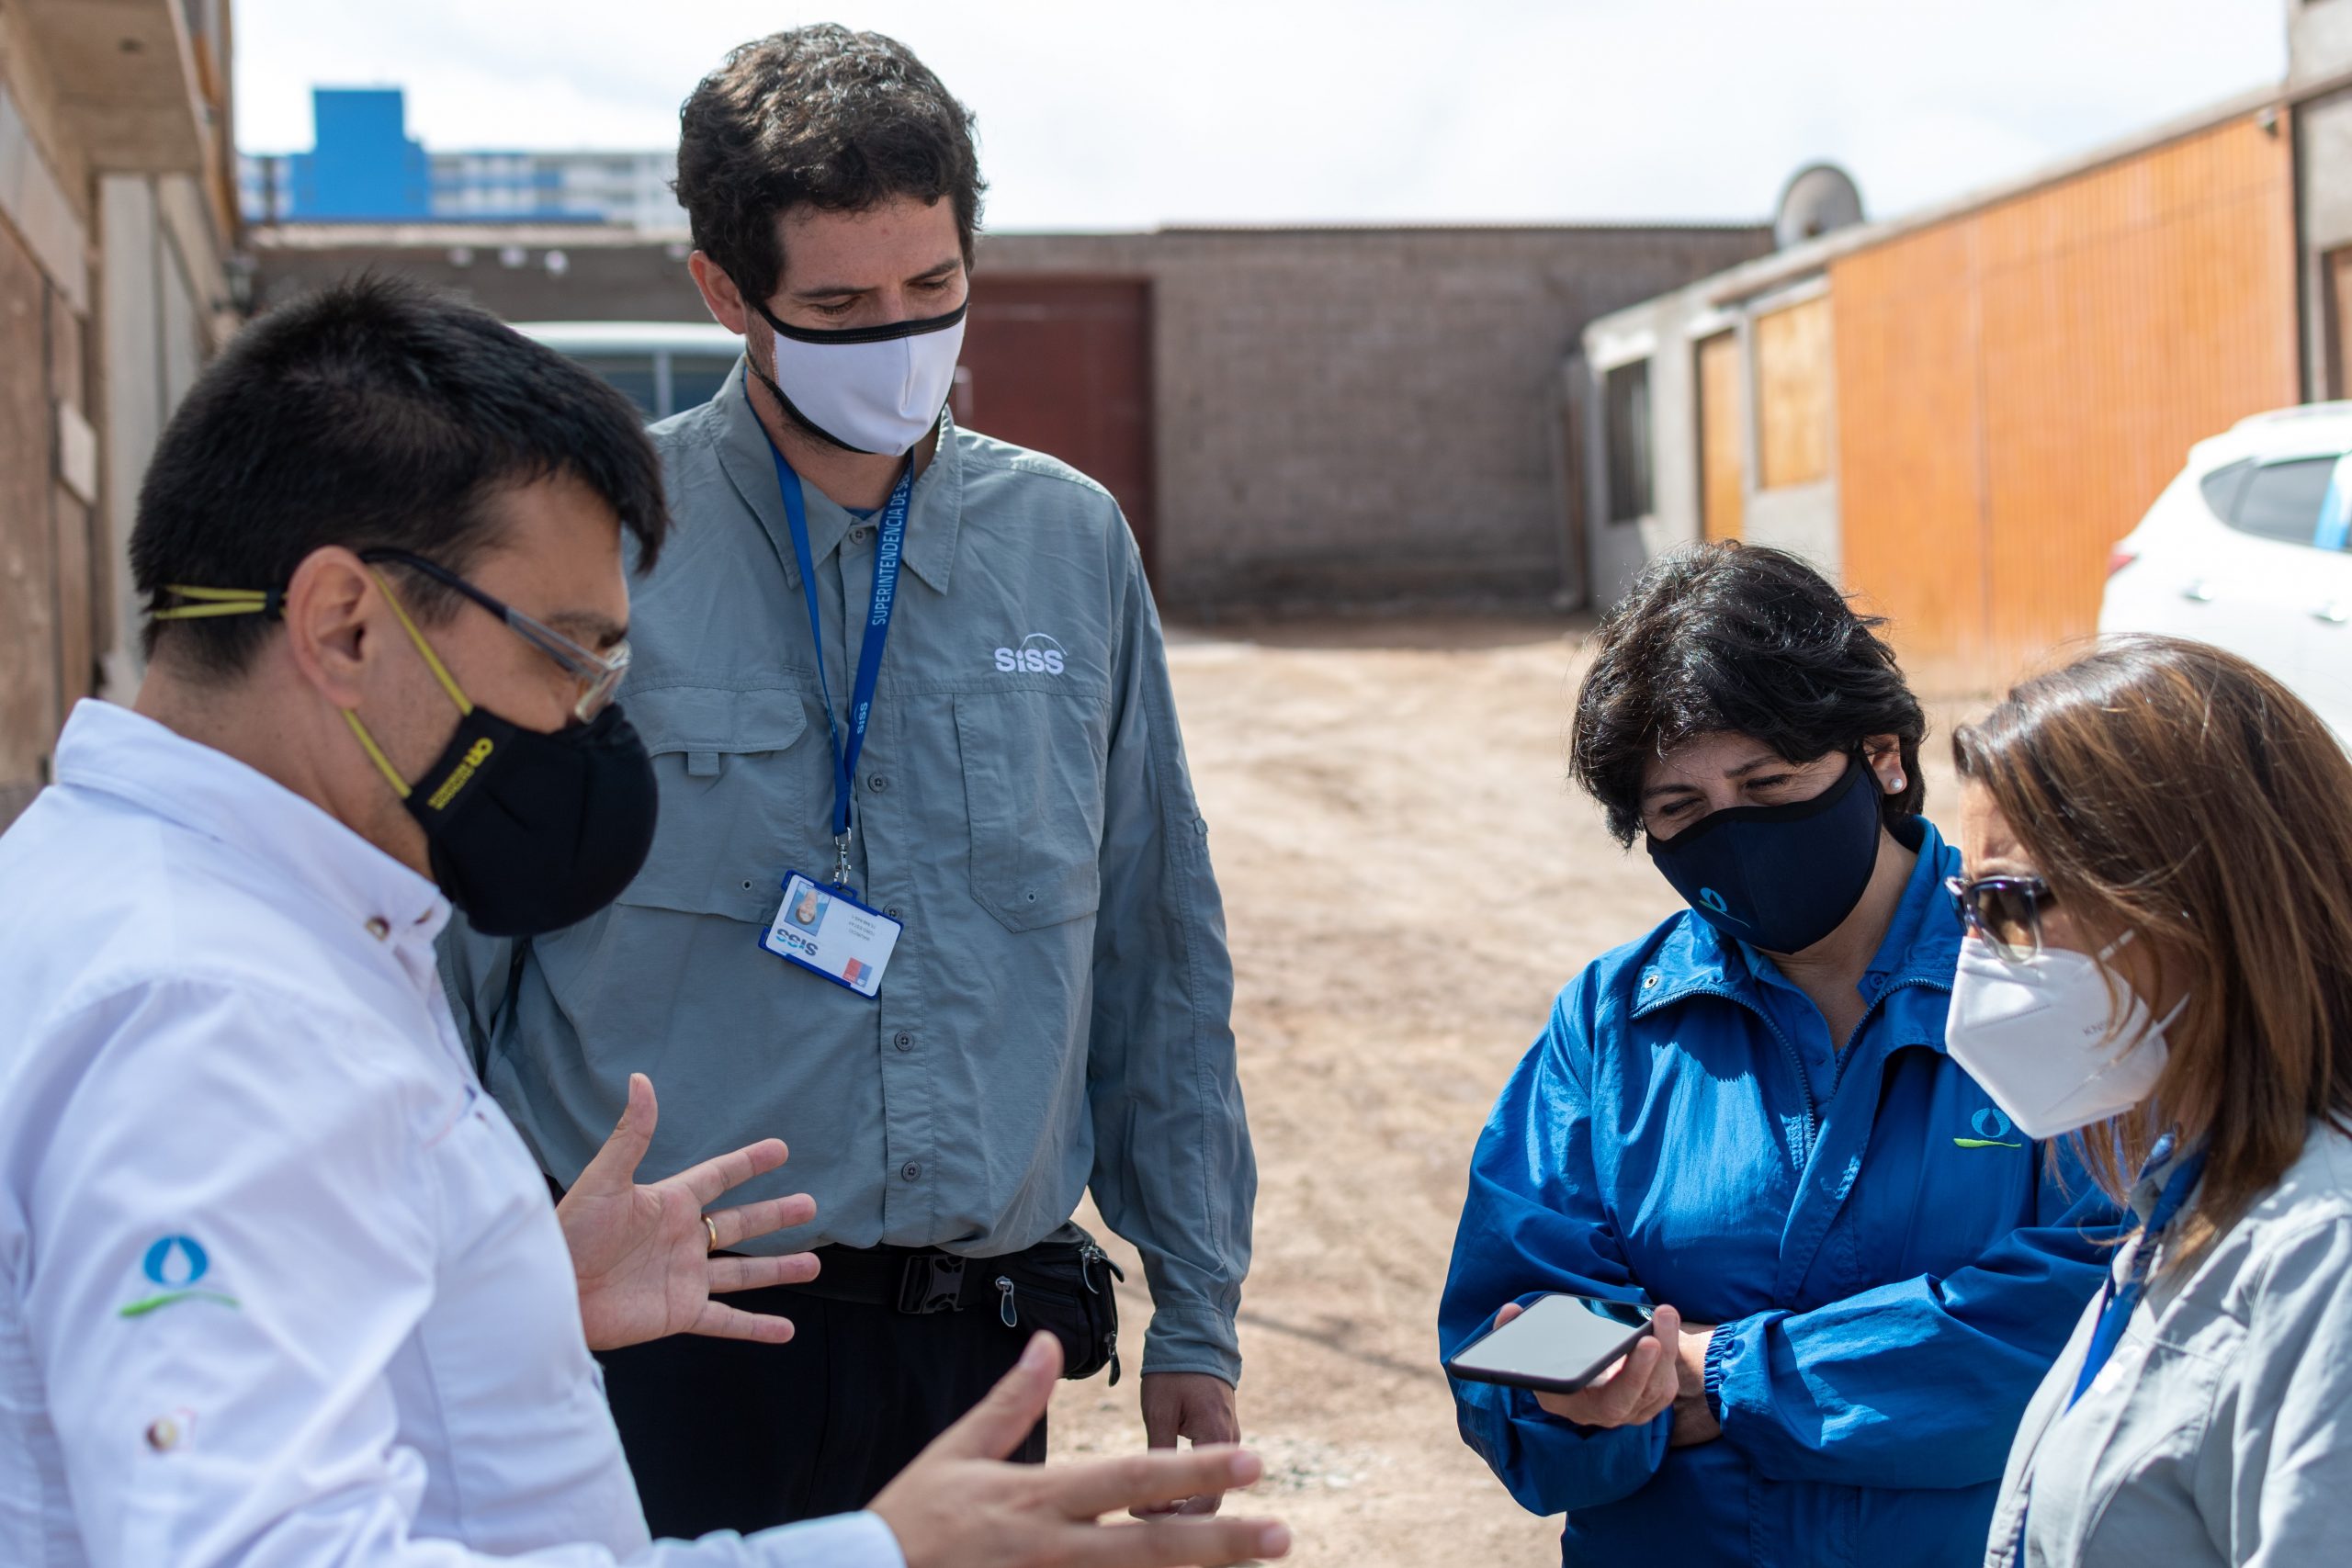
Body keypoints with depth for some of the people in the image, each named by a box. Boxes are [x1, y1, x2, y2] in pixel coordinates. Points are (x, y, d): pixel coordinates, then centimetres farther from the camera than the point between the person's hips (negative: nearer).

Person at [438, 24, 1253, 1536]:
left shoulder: (1072, 543, 6)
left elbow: (1163, 959, 12)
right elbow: (444, 952, -1)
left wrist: (1197, 1313, 11)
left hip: (980, 1349, 3)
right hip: (664, 1343, -3)